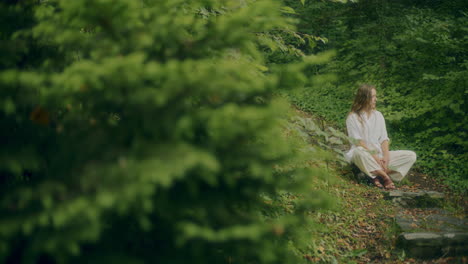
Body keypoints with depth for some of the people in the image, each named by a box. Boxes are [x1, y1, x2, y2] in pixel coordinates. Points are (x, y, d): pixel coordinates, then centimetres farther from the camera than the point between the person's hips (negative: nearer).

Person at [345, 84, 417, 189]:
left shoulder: (378, 115, 15)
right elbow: (358, 141, -12)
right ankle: (385, 177, -31)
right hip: (365, 156, -5)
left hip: (380, 154, 6)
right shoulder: (353, 117, -3)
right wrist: (374, 156, -21)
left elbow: (384, 138, 7)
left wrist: (386, 156, -11)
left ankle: (377, 176, -23)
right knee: (359, 152, -41)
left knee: (411, 156, -11)